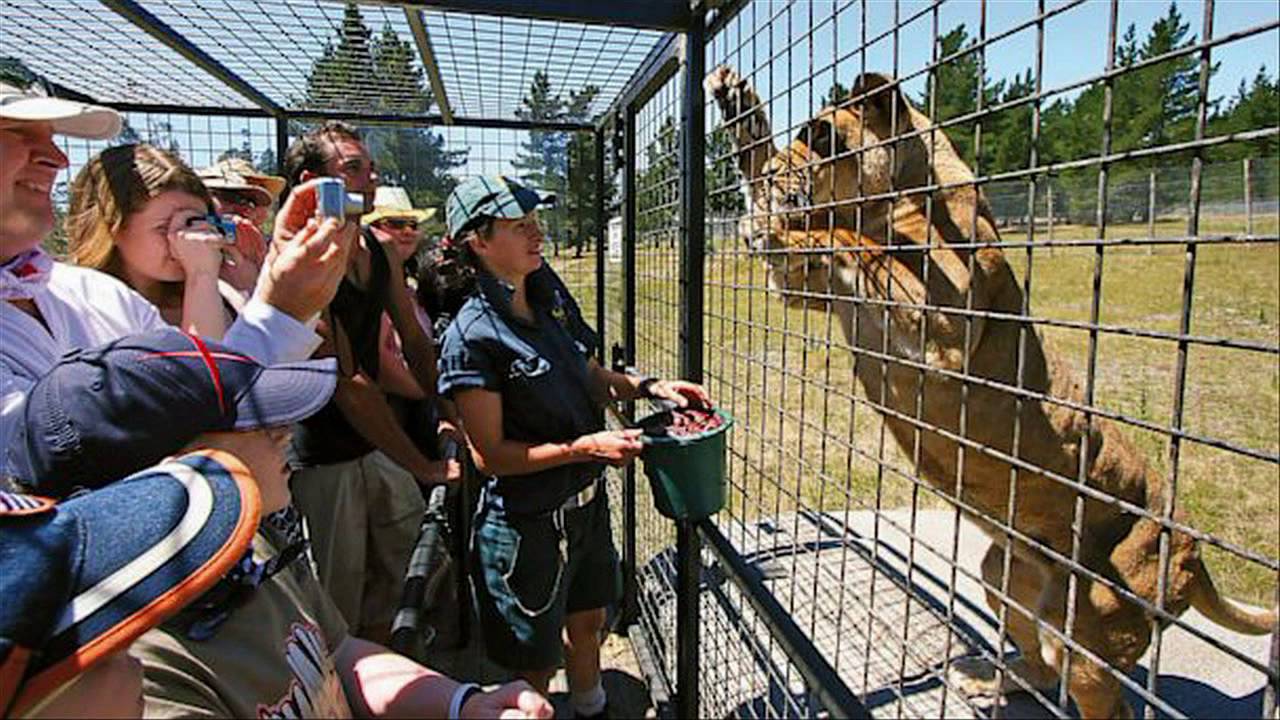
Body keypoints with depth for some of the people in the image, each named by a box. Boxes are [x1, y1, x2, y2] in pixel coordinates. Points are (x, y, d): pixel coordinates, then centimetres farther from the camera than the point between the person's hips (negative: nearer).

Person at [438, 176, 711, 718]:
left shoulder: (552, 298, -1)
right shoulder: (474, 336, -22)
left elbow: (591, 378, 12)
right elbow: (490, 455, -20)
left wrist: (650, 386, -4)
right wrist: (586, 446, -24)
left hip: (587, 501, 7)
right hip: (526, 522, -7)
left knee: (587, 620, 29)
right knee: (534, 663, 15)